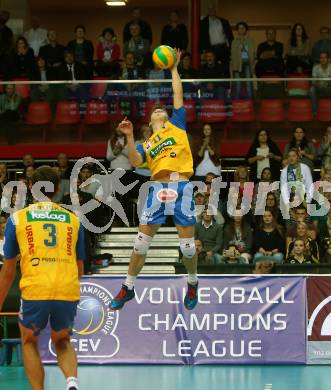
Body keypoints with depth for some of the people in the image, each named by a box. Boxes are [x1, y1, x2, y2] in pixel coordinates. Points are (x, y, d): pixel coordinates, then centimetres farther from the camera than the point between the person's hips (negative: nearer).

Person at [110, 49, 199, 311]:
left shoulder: (176, 124, 19)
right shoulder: (147, 144, 21)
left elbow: (178, 95, 16)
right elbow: (135, 161, 2)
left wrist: (174, 68, 20)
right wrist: (129, 136, -7)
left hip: (182, 187, -2)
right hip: (159, 188, 2)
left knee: (187, 244, -3)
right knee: (142, 241, -1)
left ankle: (193, 283, 20)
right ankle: (128, 288, 10)